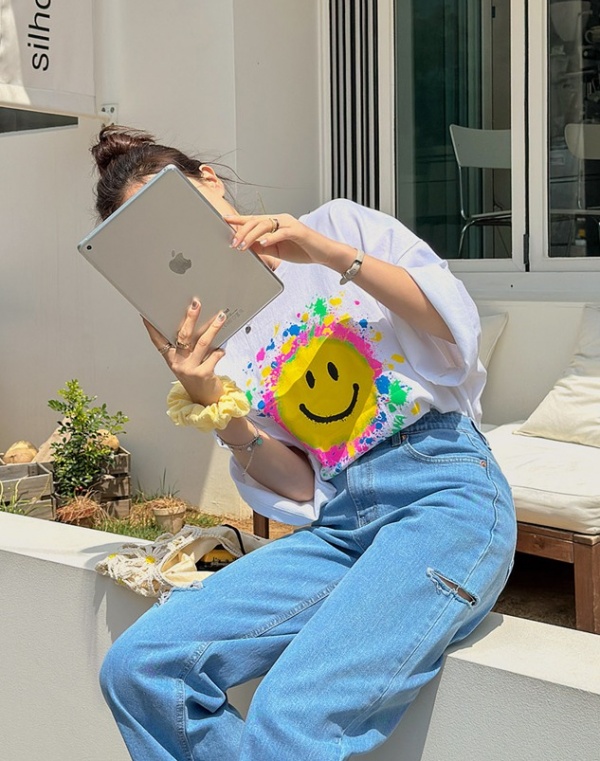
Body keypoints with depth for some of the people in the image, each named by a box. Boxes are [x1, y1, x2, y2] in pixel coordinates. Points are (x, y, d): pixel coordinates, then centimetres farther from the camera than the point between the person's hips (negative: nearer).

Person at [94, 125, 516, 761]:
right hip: (339, 527, 5)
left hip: (445, 494, -4)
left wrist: (331, 251, -13)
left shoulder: (341, 224, 7)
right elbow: (299, 490, 7)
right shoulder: (212, 337, 13)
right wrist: (210, 402, -9)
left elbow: (457, 325, -5)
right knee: (137, 666, -14)